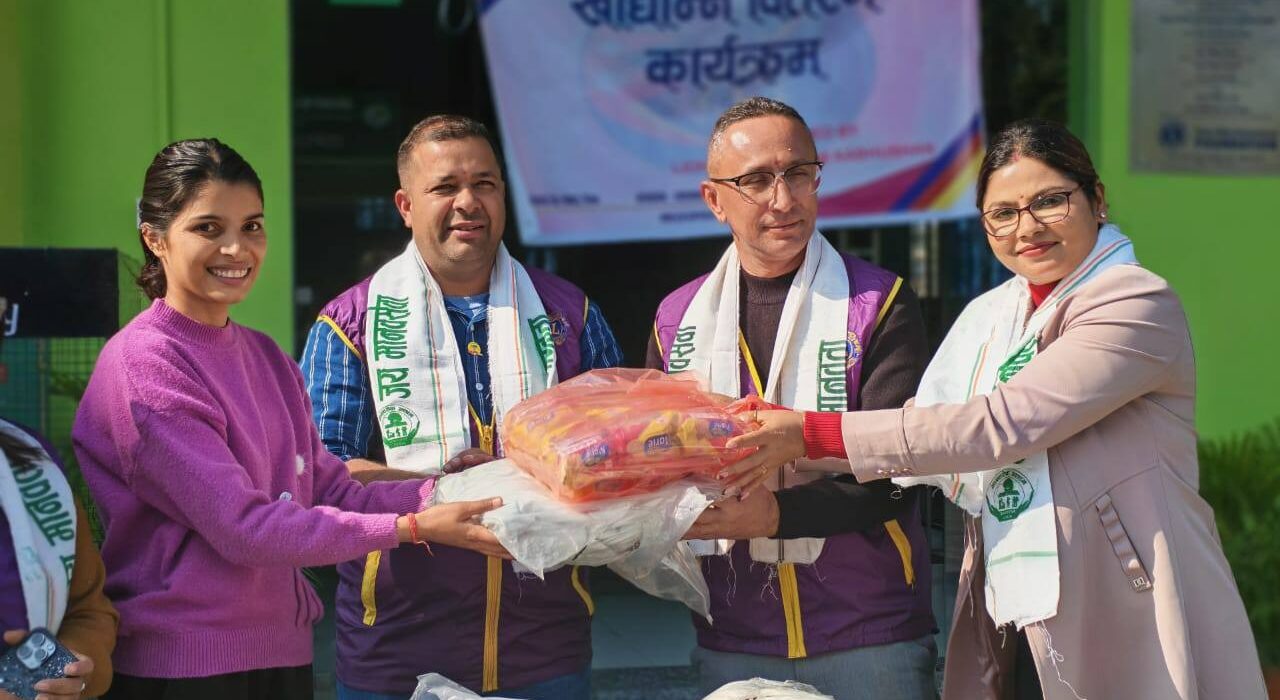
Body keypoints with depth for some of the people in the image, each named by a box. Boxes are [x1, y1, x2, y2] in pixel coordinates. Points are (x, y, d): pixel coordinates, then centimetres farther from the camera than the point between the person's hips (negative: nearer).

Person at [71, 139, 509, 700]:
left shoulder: (264, 356, 12)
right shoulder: (142, 365, -14)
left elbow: (329, 490, 5)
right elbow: (241, 528, -20)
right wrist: (412, 527, -22)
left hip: (282, 653, 7)